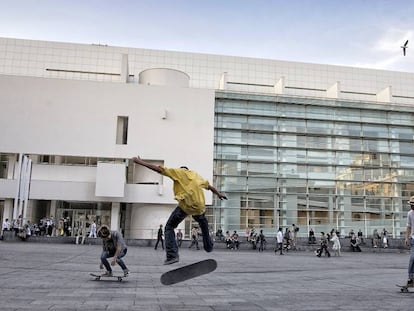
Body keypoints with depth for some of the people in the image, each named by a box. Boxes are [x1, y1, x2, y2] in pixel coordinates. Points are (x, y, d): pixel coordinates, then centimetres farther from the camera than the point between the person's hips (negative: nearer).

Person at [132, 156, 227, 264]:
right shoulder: (196, 175, 26)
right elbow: (210, 186, 39)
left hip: (185, 206, -5)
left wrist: (140, 162, 9)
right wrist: (219, 194, 56)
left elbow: (158, 169, 5)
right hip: (199, 207, 5)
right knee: (203, 223, 37)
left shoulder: (178, 172, 13)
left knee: (169, 228, 7)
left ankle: (172, 255, -9)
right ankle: (208, 246, 36)